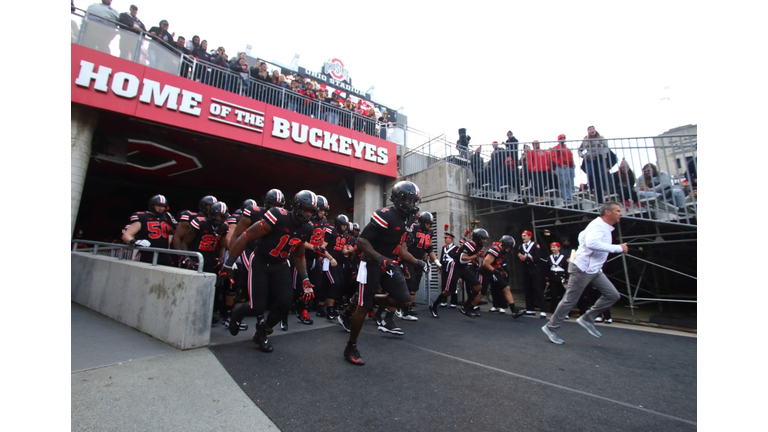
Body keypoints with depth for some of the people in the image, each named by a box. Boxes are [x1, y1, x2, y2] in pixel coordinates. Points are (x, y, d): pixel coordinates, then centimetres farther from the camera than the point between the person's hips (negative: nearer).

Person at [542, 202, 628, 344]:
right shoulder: (598, 225, -20)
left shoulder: (604, 226, 12)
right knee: (570, 301, -2)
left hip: (594, 270, 10)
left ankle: (587, 319, 16)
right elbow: (592, 243, -39)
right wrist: (618, 248, -30)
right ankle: (551, 328, 10)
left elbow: (582, 235, 25)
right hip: (582, 269, -10)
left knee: (612, 295, 7)